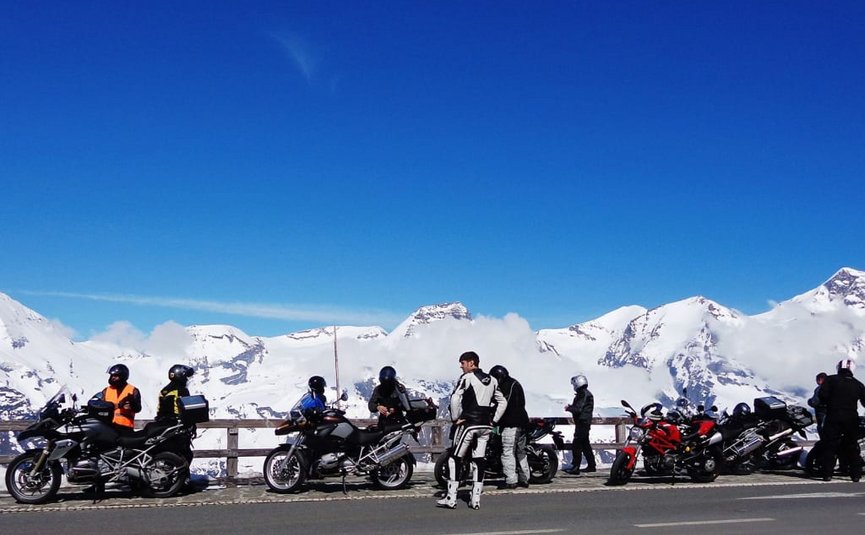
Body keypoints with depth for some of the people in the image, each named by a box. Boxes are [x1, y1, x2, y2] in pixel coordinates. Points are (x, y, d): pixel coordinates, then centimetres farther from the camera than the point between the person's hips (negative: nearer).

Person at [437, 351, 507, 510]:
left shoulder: (467, 377, -8)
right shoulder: (492, 380, 14)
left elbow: (455, 398, -19)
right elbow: (503, 402, 18)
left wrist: (455, 418, -10)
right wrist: (494, 421, 14)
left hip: (468, 424, -6)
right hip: (485, 426, 6)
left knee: (455, 458, 1)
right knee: (479, 460, 8)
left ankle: (451, 498, -2)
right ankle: (476, 499, 8)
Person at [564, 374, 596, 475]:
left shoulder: (583, 395, -16)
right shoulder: (586, 394, 16)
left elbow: (578, 409, -22)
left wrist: (568, 408, -7)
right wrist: (571, 406, 12)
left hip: (582, 422, -11)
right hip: (585, 422, 11)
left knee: (577, 445, -10)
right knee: (585, 445, 17)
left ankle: (575, 468, -12)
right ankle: (591, 465, 24)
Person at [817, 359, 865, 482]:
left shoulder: (830, 380, -1)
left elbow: (822, 395, -11)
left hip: (833, 417, -3)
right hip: (852, 419, 3)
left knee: (830, 445, 0)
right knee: (852, 446, 13)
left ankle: (827, 473, -6)